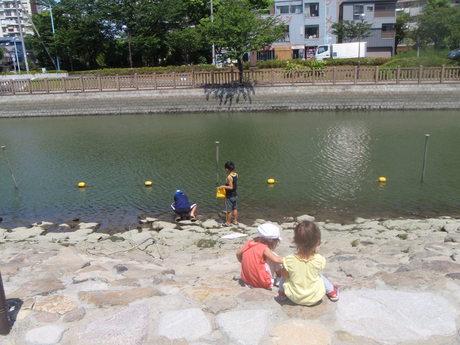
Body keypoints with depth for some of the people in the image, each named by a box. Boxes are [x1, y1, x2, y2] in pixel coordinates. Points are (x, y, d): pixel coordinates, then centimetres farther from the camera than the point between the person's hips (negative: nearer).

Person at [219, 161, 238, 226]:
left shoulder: (229, 177, -24)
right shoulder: (236, 174, -1)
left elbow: (231, 187, -24)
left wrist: (223, 186, -17)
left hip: (229, 196, -8)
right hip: (235, 195, 8)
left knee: (229, 210, 5)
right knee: (235, 209, 17)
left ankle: (228, 223, 15)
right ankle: (236, 221, 26)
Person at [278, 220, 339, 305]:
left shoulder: (289, 260, -28)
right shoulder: (320, 260, -26)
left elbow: (284, 275, -9)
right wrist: (315, 252, -3)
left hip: (294, 297, -1)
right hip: (315, 298, 1)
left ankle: (281, 293, 38)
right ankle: (332, 292, 40)